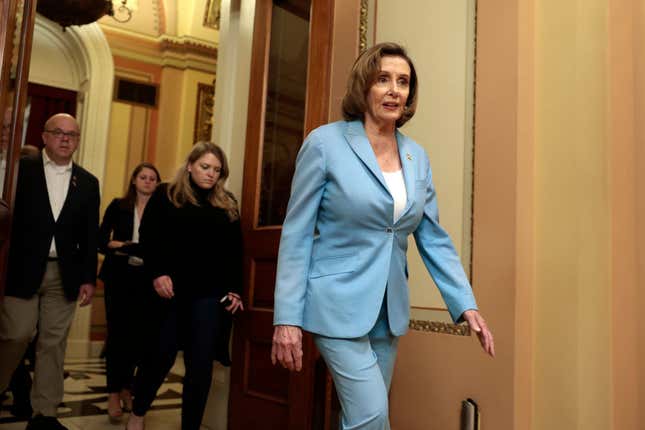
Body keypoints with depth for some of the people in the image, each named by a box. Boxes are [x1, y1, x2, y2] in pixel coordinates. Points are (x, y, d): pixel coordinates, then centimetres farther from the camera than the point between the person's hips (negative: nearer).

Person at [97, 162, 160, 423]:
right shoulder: (118, 206, 5)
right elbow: (101, 239, 2)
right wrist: (117, 245, -15)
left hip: (145, 279, 1)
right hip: (118, 276, -1)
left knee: (137, 334, 3)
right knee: (117, 333, -2)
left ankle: (126, 387, 18)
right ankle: (113, 393, 3)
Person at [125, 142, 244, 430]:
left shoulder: (227, 204, 13)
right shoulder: (166, 195, 6)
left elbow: (234, 251, 11)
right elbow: (148, 237, -1)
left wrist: (234, 289, 2)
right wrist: (157, 273, -14)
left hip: (210, 294, 2)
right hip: (170, 289, -2)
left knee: (201, 363, 1)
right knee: (161, 354, 6)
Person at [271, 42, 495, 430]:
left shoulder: (417, 157, 5)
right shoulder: (325, 143, -9)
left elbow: (434, 237, 8)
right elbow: (297, 234, -9)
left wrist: (467, 305, 0)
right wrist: (287, 317, -13)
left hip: (390, 309, 5)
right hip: (339, 303, -5)